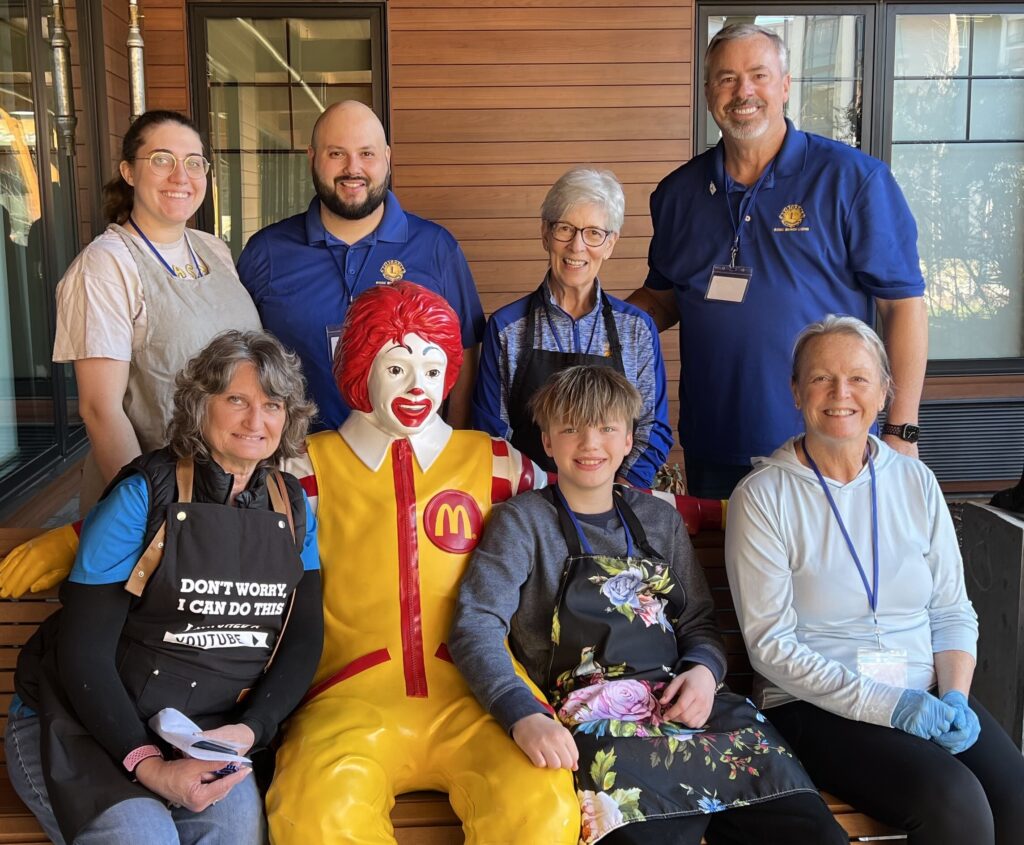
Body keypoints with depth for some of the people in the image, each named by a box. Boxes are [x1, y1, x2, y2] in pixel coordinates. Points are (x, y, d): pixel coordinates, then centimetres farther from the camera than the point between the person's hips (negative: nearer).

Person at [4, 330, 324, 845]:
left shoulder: (293, 508, 5)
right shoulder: (144, 495, -9)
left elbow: (304, 638, 4)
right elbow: (83, 649, -10)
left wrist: (250, 729, -13)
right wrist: (147, 764, -21)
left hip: (211, 733, 2)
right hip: (80, 726, -2)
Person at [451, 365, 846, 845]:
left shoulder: (660, 520, 20)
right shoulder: (524, 522, 5)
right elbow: (475, 628, -6)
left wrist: (704, 670, -2)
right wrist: (524, 716, -23)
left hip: (682, 704, 4)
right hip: (592, 723, -4)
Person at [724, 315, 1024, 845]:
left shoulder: (916, 482, 9)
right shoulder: (762, 497, -5)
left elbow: (953, 612, 11)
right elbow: (769, 644, -8)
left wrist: (955, 696, -7)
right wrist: (885, 703, -15)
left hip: (927, 697, 4)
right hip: (817, 705, -4)